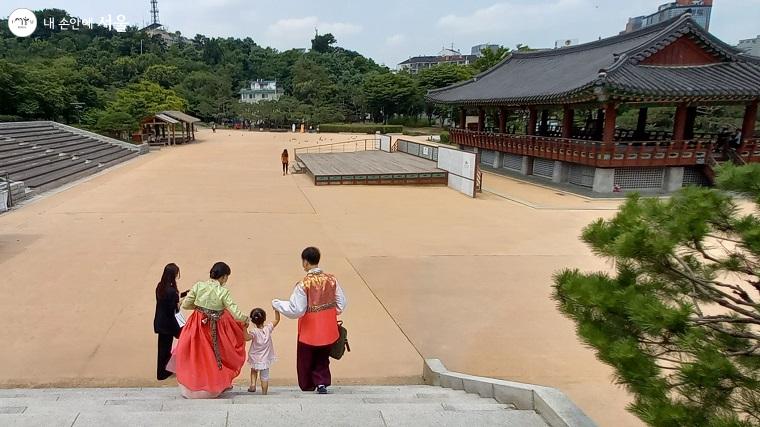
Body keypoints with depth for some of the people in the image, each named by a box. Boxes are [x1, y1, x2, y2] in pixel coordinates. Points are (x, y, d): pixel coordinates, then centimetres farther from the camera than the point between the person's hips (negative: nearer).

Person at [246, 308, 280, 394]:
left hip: (255, 359, -1)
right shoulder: (268, 328, -11)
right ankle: (264, 393, 14)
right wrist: (276, 310, 1)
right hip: (265, 359, 1)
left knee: (254, 371, 28)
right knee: (265, 377, 10)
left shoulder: (255, 332, -20)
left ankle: (253, 384, 11)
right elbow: (277, 319, 2)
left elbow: (247, 337, -36)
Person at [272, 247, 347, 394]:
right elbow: (341, 304, 0)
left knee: (305, 362, 19)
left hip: (309, 333, -4)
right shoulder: (331, 279, -6)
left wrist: (276, 304, -5)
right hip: (328, 332, 4)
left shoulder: (303, 284, -20)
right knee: (322, 361, 22)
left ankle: (307, 388, 32)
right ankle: (322, 383, 11)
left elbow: (295, 310, -18)